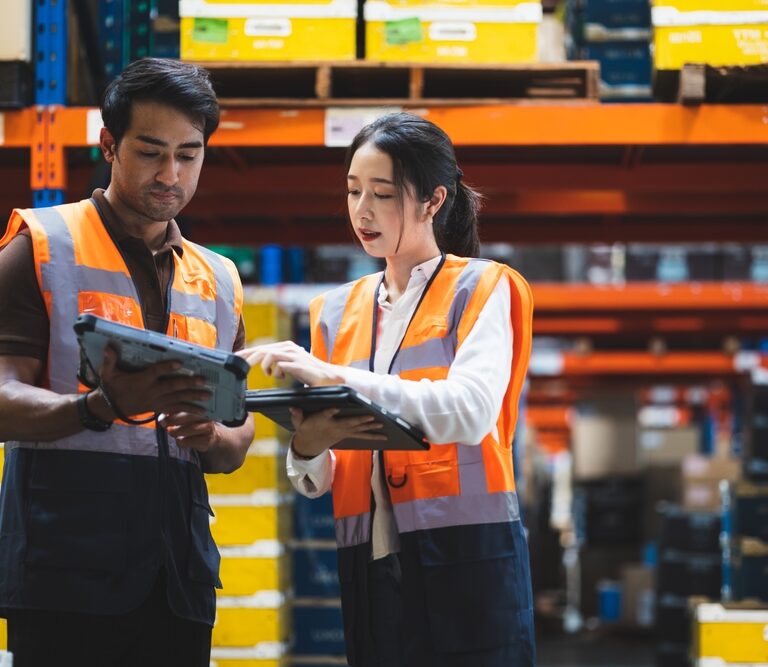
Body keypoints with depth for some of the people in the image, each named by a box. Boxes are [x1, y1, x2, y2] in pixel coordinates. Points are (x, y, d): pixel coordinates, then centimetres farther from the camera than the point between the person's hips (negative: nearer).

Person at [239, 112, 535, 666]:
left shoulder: (481, 289, 0)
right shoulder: (336, 312, 13)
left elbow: (472, 413, -19)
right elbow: (317, 481, 11)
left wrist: (338, 379, -24)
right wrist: (306, 450, -12)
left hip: (467, 560, -4)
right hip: (370, 571, 4)